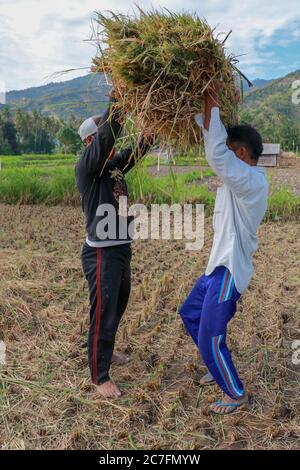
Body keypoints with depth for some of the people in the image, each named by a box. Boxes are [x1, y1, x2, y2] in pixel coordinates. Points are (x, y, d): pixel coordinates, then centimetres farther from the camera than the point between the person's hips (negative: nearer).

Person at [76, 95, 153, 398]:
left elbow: (139, 148, 8)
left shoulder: (114, 165, 10)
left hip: (121, 248, 9)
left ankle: (105, 351, 43)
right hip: (101, 253, -8)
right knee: (103, 314, -2)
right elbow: (106, 136, -27)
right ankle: (99, 376, 12)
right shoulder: (86, 166, -12)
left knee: (118, 307, 22)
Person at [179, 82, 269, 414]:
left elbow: (216, 154, -34)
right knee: (190, 314, 22)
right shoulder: (243, 176, 7)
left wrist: (213, 107, -26)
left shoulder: (251, 179, -21)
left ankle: (236, 394, 21)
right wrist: (204, 111, 5)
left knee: (210, 338, 0)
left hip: (230, 270, -10)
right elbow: (218, 149, 13)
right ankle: (219, 369, 39)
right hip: (219, 264, 10)